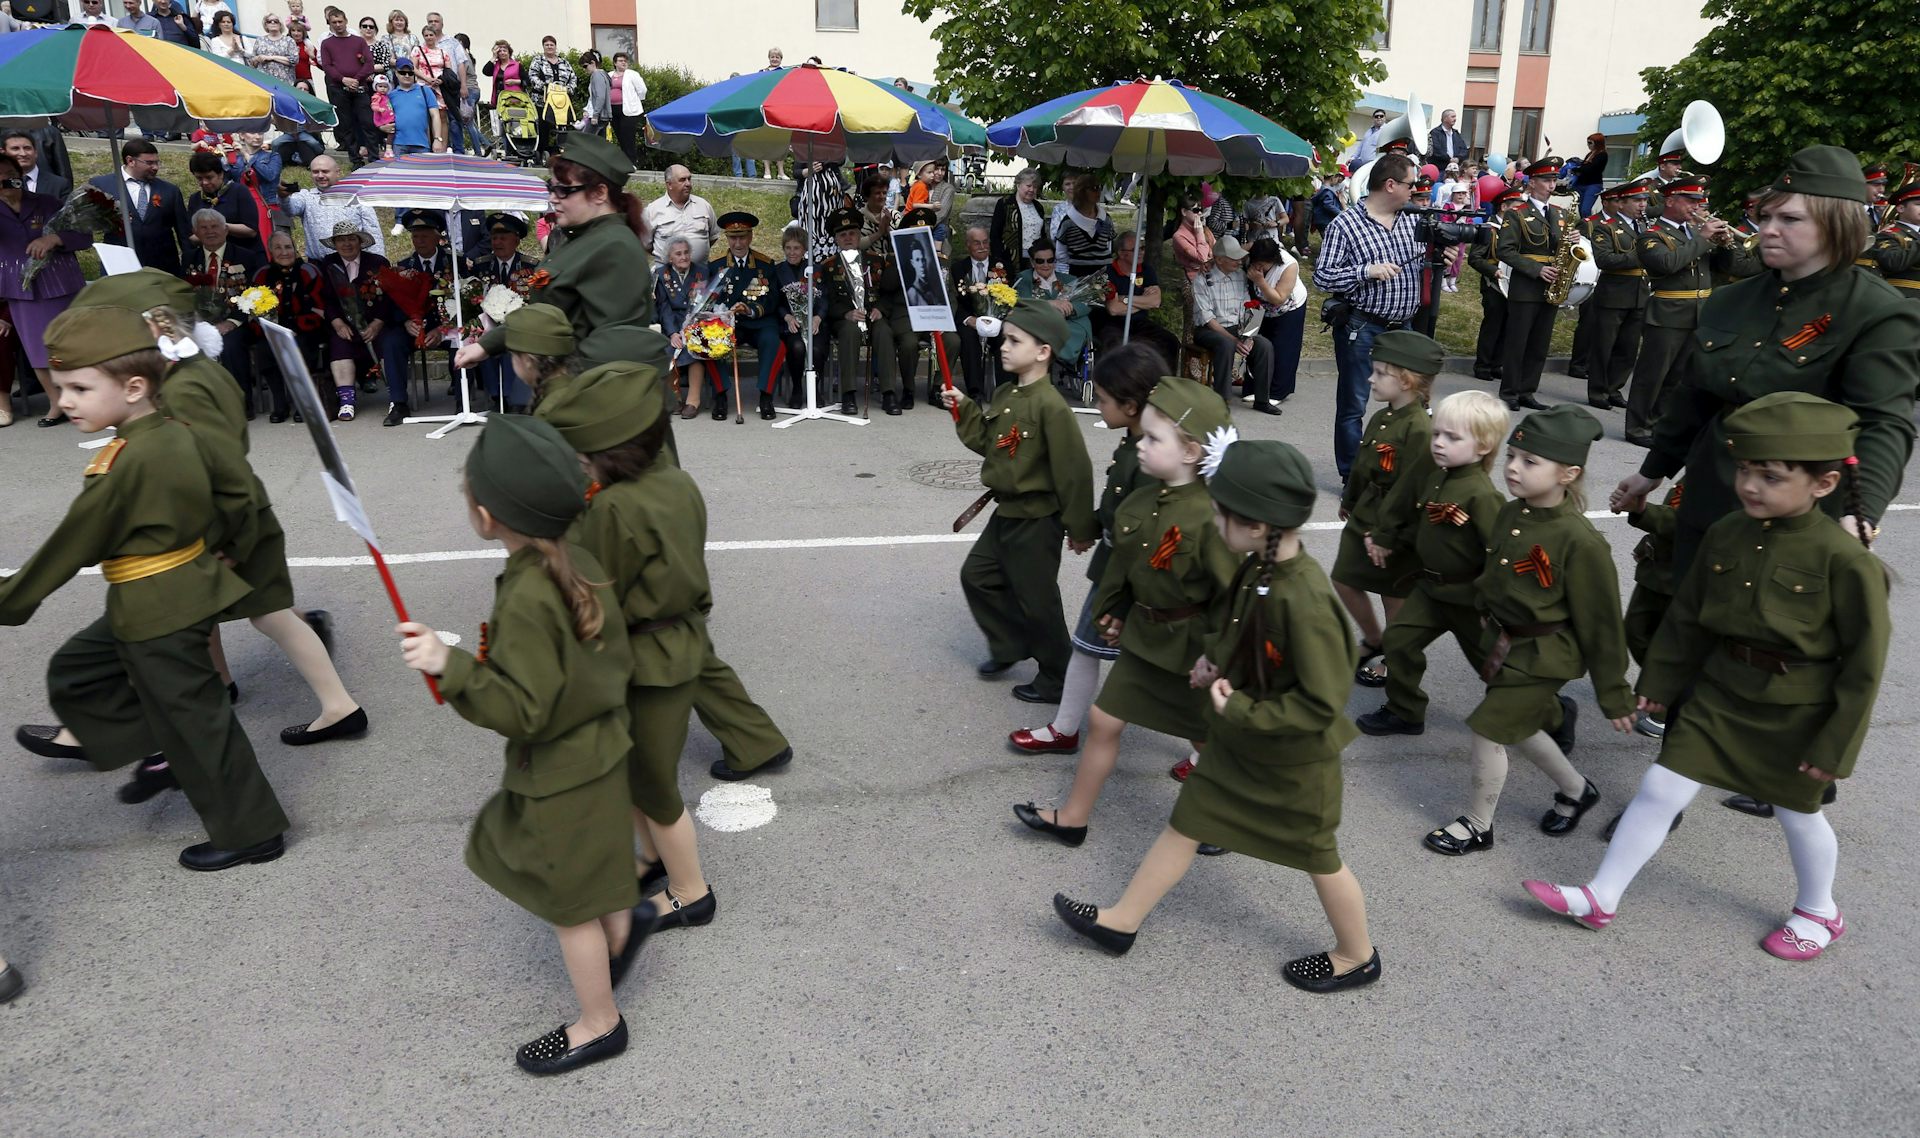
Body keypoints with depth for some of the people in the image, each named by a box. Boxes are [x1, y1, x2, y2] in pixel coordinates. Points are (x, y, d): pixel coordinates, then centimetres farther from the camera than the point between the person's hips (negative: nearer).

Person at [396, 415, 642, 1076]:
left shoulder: (526, 599, -31)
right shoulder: (579, 565, -7)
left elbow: (523, 710, -29)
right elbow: (615, 660, 4)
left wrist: (451, 667, -38)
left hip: (560, 777, -8)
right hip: (596, 750, 8)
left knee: (569, 905, 12)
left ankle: (600, 1025, 31)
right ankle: (619, 930, 49)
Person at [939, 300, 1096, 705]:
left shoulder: (1050, 406, -23)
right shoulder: (1004, 395, 4)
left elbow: (1074, 470, -20)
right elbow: (986, 442, 14)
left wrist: (1081, 528, -15)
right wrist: (964, 409, 1)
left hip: (1036, 520, -9)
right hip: (1006, 512, 9)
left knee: (1037, 601, 3)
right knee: (977, 576, 19)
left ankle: (1058, 678, 21)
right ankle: (1009, 647, 37)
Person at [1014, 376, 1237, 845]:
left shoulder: (1209, 518, -27)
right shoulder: (1143, 501, -4)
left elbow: (1233, 595, -23)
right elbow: (1123, 559, 11)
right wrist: (1114, 610, 16)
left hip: (1192, 649, -7)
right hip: (1143, 638, 7)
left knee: (1208, 740, 13)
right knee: (1103, 720, 12)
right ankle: (1071, 819, 27)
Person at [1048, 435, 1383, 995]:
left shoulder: (1305, 602, -35)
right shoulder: (1258, 567, -9)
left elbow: (1321, 704, -31)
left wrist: (1239, 710, -26)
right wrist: (1213, 659, -4)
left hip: (1292, 758, -8)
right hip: (1239, 744, 8)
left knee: (1317, 855, 15)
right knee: (1185, 823, 17)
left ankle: (1358, 956, 41)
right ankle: (1121, 921, 33)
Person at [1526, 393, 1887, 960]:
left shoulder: (1846, 560, -20)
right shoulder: (1726, 534, -6)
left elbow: (1864, 662, -14)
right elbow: (1687, 617, 6)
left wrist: (1835, 744, -11)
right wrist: (1659, 680, 11)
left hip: (1796, 716, -4)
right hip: (1718, 693, 4)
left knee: (1799, 813, 17)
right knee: (1660, 789, 3)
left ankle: (1819, 912, 45)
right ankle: (1601, 897, 13)